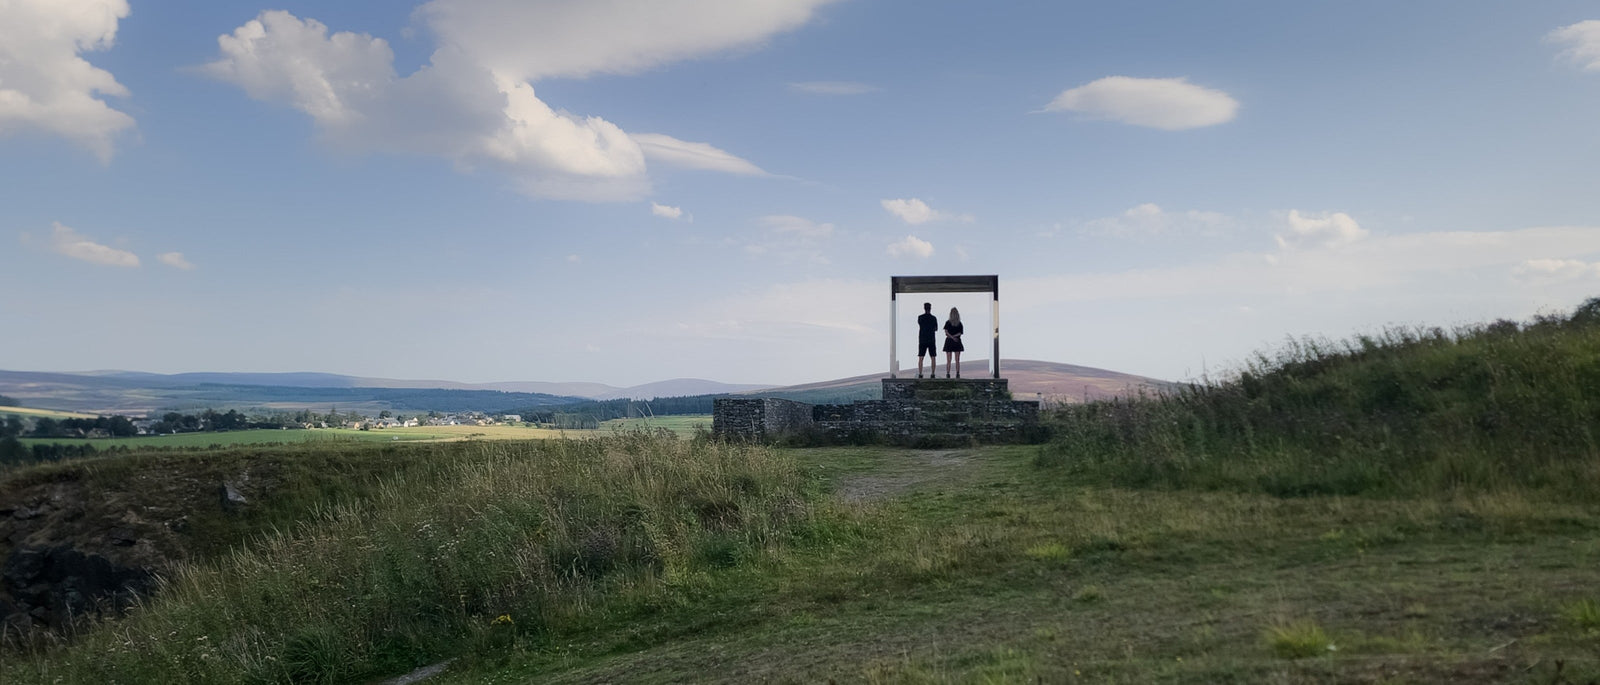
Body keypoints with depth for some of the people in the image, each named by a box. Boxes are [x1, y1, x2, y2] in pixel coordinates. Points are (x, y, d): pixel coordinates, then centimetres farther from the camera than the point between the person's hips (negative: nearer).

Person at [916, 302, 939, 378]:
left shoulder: (920, 317, -2)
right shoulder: (934, 318, -3)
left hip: (922, 341, 0)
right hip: (931, 340, 0)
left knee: (920, 358, 3)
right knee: (933, 358, 7)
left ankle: (920, 374, -4)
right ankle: (933, 374, 0)